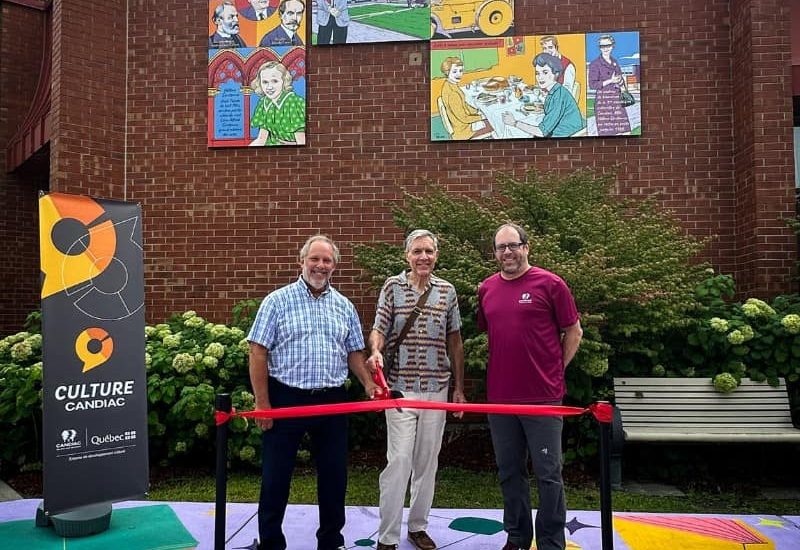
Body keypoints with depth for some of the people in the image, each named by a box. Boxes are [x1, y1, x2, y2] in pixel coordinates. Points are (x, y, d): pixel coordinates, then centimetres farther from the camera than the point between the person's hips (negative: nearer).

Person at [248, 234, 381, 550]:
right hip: (286, 398, -3)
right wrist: (262, 403, -10)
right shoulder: (278, 301, -3)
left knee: (334, 475, 12)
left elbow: (354, 353, 14)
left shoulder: (344, 307, 8)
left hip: (332, 401, 4)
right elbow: (258, 353, -6)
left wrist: (369, 384, -2)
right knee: (276, 477, 7)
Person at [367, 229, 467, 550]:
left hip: (437, 387, 3)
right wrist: (376, 351, -29)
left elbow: (454, 341, 10)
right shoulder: (392, 287, -1)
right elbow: (379, 328, -6)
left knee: (427, 460, 12)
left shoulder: (447, 291, 6)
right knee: (399, 460, -6)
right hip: (400, 387, -3)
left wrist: (459, 387, 9)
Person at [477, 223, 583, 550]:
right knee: (509, 472, 15)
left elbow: (573, 332, 1)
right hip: (499, 397, 5)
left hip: (542, 397, -4)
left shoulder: (550, 284, -5)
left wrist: (555, 371, 0)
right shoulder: (486, 289, 8)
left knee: (548, 473, 5)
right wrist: (503, 370, 12)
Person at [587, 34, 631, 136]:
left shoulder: (615, 62, 14)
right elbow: (592, 84, -10)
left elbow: (622, 81, 19)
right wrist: (610, 81, -15)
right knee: (606, 131, -6)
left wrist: (619, 80, -5)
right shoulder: (595, 64, -4)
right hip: (603, 100, -6)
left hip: (616, 98, 6)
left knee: (625, 131, 1)